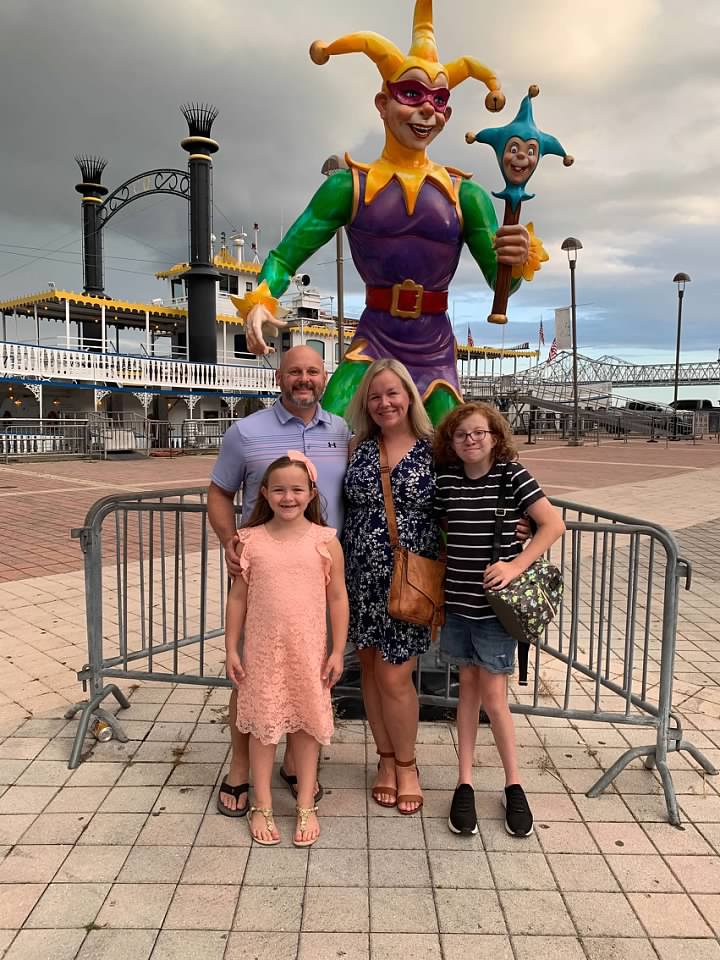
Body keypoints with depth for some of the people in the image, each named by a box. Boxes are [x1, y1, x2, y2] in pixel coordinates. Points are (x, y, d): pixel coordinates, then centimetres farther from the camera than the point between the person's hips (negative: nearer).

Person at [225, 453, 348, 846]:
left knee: (306, 724, 12)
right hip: (262, 650, 0)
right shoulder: (251, 540, -4)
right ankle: (262, 807, 29)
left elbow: (337, 598, -1)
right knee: (263, 725, 11)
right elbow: (237, 597, 2)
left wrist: (337, 650, -3)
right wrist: (231, 649, 2)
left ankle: (306, 806, 29)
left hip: (308, 650, 0)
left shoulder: (325, 540, -6)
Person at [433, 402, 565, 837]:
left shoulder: (512, 475, -9)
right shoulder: (445, 479, 0)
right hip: (457, 601, 3)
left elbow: (554, 524, -11)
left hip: (495, 604, -3)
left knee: (493, 694, 2)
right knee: (468, 686, 13)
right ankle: (465, 783, 24)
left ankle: (514, 784, 23)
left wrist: (517, 565, -20)